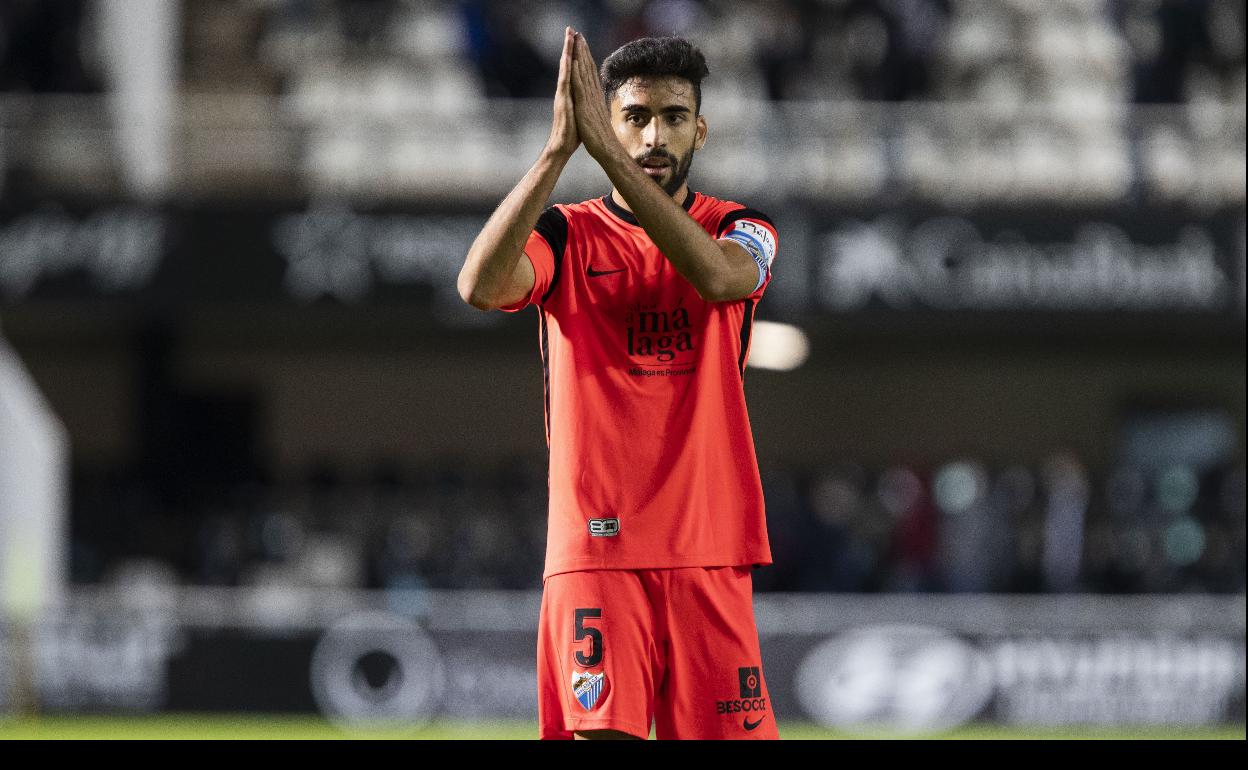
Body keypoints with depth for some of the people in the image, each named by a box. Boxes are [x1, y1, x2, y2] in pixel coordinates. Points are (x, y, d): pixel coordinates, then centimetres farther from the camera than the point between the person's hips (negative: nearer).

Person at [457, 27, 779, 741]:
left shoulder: (740, 230, 8)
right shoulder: (566, 235, 5)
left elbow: (716, 275, -19)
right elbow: (480, 285, -17)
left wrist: (604, 148, -23)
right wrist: (560, 147, -24)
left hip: (709, 551, 1)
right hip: (595, 552, -1)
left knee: (726, 731, -1)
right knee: (602, 732, -12)